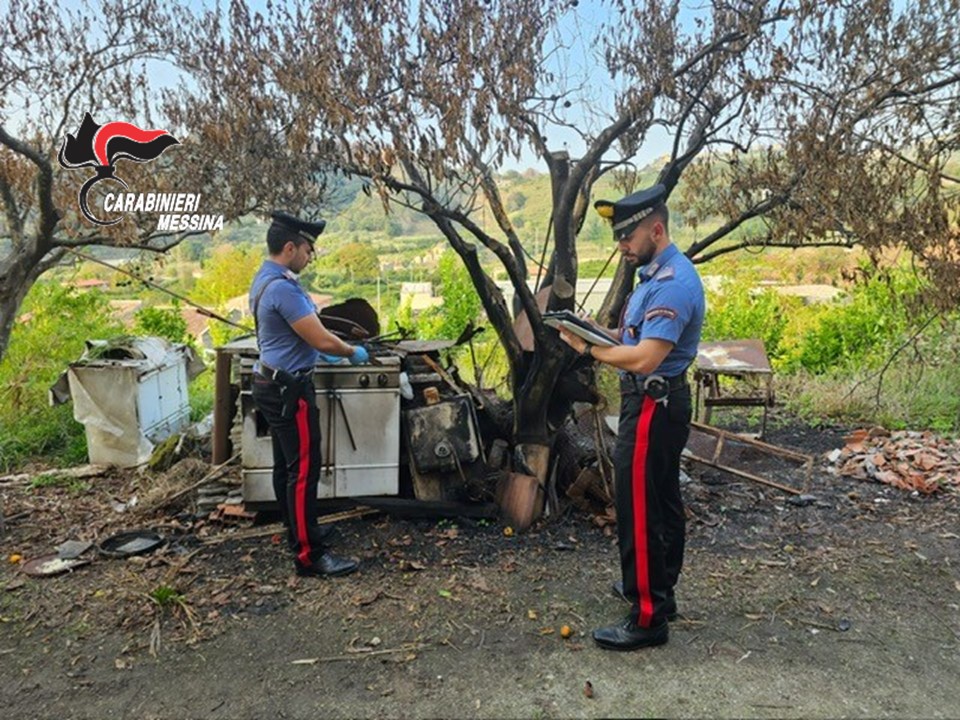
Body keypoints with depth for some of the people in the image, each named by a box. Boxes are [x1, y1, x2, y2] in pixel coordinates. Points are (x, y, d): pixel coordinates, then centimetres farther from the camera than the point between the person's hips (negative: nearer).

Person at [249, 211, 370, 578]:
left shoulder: (265, 279, 11)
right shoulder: (283, 287, -23)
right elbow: (322, 340, -22)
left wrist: (324, 350, 23)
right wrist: (353, 352, -5)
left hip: (274, 384, 11)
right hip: (288, 390, -11)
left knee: (287, 464, 18)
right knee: (304, 469, -6)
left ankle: (297, 530, 32)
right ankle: (309, 554, -1)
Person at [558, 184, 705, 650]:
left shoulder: (673, 283, -22)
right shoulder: (657, 273, 12)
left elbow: (644, 358, -29)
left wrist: (589, 349, -16)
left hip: (653, 407, -11)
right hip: (660, 402, 11)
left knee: (639, 511, -4)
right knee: (661, 503, 21)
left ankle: (649, 617, 8)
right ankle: (657, 588, 37)